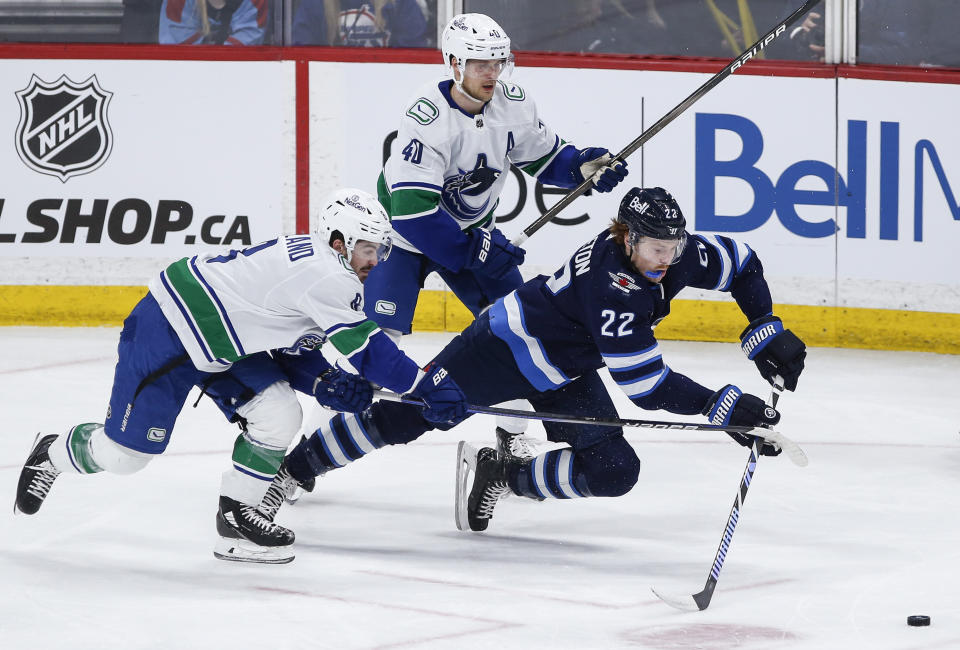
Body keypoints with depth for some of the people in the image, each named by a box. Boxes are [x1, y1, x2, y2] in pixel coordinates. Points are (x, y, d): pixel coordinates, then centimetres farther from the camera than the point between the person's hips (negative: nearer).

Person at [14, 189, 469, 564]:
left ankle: (235, 520, 8)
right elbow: (364, 349, -29)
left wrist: (323, 383, -7)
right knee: (125, 452, 0)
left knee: (278, 416, -6)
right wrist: (429, 386, -27)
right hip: (167, 332, -10)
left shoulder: (328, 272, 5)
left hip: (222, 342, 10)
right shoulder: (324, 273, -26)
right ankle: (53, 454, 30)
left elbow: (289, 347, 10)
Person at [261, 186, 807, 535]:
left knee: (614, 471, -9)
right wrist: (725, 407, -38)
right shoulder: (607, 281, -36)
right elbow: (643, 383, -37)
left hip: (566, 376, 7)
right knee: (407, 416, -8)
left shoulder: (677, 255, -15)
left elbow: (741, 264, 4)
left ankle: (501, 475, 7)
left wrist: (768, 334, -4)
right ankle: (289, 471, 7)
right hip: (510, 343, -7)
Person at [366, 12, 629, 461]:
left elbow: (544, 157, 5)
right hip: (404, 227, -6)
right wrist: (475, 251, -33)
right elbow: (412, 209, -34)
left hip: (472, 229, 6)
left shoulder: (513, 105, -12)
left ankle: (513, 433, 11)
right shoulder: (428, 116, -31)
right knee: (382, 328, -18)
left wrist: (583, 166, -17)